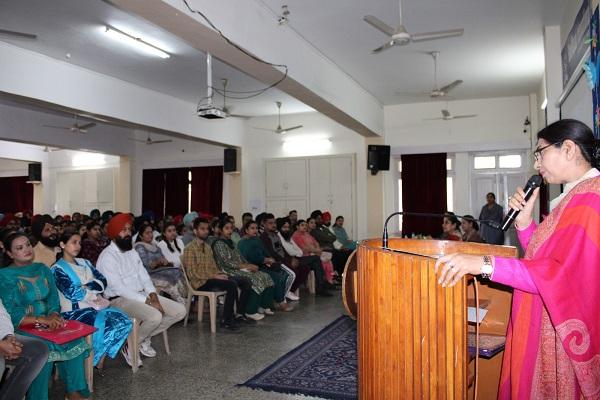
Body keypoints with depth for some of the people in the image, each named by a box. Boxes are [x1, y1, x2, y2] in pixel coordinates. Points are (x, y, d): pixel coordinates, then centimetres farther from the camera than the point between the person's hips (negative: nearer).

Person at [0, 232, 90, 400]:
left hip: (48, 321, 5)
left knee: (75, 338, -21)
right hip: (21, 328, -4)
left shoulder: (42, 269, 12)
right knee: (44, 347, -33)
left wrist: (54, 316, -15)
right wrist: (41, 320, -22)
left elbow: (53, 299, 8)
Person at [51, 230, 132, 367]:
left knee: (123, 320, -18)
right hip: (74, 310, -6)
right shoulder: (57, 268, 0)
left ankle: (96, 357, -6)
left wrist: (87, 287, -8)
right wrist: (93, 295, -5)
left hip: (96, 306, 6)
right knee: (103, 325, -31)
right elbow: (70, 292, -12)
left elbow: (103, 280, 10)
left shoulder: (85, 262, 20)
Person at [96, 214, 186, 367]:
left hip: (142, 295, 8)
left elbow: (144, 277, 11)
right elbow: (119, 288, -20)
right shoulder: (107, 256, -13)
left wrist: (152, 295, -9)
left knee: (180, 310, -5)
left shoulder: (132, 252, 13)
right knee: (155, 316, -34)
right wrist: (147, 301, -22)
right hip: (120, 299, -8)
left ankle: (144, 338, 9)